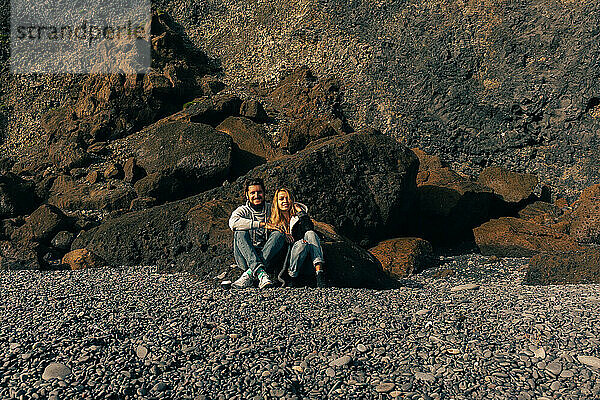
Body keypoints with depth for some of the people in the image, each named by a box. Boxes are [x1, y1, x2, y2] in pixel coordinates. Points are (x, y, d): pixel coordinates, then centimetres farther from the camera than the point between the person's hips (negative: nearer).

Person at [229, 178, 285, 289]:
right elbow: (233, 222, -18)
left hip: (268, 256, 2)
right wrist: (262, 224, -24)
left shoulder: (271, 209, 14)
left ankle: (249, 274, -35)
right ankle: (260, 273, -45)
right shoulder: (242, 210, 5)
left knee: (279, 234, -22)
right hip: (245, 259, -1)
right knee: (240, 233, -26)